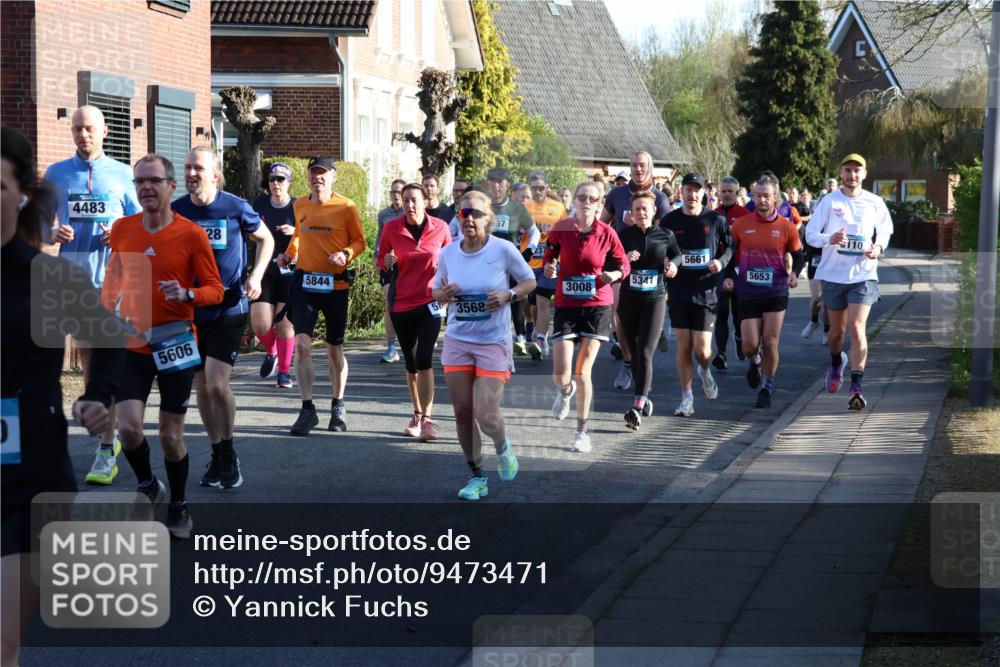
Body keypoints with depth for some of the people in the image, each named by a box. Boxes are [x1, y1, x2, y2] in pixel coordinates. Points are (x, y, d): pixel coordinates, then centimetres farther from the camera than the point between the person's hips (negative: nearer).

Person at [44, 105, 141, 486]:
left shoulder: (122, 175, 4)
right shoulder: (56, 174, 8)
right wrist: (54, 233, -10)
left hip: (111, 276, -3)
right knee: (86, 357, 10)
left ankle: (107, 450, -8)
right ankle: (107, 434, 24)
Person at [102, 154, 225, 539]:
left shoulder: (191, 235, -10)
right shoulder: (122, 230, 1)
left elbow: (216, 290, -6)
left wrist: (187, 294, -25)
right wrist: (109, 311, 5)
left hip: (176, 347, -2)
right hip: (133, 345, 2)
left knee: (171, 435, 5)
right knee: (128, 426, -12)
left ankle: (178, 508, 26)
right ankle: (147, 486, 18)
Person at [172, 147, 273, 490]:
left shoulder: (235, 208, -9)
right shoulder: (176, 211, -1)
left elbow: (266, 239, 7)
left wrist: (256, 276, -6)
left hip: (229, 309, -4)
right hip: (191, 309, 4)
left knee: (217, 382, -15)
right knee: (201, 386, 7)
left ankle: (229, 455, 4)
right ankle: (217, 455, 23)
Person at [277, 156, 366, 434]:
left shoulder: (346, 207, -6)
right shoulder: (300, 205, 5)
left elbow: (359, 241, 0)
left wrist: (346, 254, -19)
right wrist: (289, 253, 5)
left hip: (335, 284, -2)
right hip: (305, 282, 2)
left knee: (334, 349, 10)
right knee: (301, 344, -13)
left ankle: (338, 407, 28)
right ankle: (307, 410, -6)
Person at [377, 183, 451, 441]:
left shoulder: (440, 228, -4)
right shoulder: (392, 228, -3)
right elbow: (381, 261, 7)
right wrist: (387, 262, -15)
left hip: (430, 302, -2)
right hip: (401, 302, 2)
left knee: (423, 360, -13)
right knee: (410, 363, 11)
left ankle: (426, 419, -11)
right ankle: (417, 414, 25)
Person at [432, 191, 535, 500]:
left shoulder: (503, 250, -11)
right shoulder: (448, 253, 0)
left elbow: (529, 281, 2)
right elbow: (436, 292, 13)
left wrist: (509, 295, -17)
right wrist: (444, 295, -10)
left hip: (494, 343, -4)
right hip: (457, 340, 4)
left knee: (486, 415, -11)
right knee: (462, 413, 5)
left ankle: (503, 448, 25)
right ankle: (477, 477, 22)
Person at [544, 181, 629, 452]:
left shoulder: (607, 234, -6)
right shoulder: (561, 229, -4)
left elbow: (623, 264, 4)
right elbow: (550, 254, 13)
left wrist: (614, 275, -17)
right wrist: (549, 267, -9)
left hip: (598, 306, -1)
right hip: (566, 306, 1)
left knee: (582, 372, -3)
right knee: (560, 375, -8)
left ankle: (582, 431, 14)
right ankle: (565, 392, 32)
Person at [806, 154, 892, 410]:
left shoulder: (875, 203, 2)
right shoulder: (829, 201, -2)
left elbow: (885, 231, 15)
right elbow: (810, 234, -3)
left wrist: (879, 248, -7)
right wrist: (830, 239, -24)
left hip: (863, 275, -1)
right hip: (833, 274, 1)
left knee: (857, 328, -15)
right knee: (837, 330, 13)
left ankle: (856, 389, -14)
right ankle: (836, 363, 47)